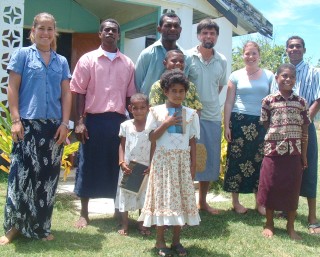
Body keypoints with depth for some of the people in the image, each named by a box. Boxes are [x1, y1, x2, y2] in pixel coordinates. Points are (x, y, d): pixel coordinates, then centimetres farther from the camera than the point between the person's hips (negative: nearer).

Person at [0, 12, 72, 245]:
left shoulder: (62, 61, 13)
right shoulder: (22, 54, 4)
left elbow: (66, 94, 10)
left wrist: (65, 124, 1)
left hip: (53, 126, 3)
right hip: (28, 124, -3)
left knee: (47, 177, 7)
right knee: (22, 175, -3)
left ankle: (41, 226, 19)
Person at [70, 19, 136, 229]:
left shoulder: (128, 63, 10)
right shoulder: (88, 59, 2)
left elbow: (130, 95, 12)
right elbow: (80, 92, -1)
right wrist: (80, 121, -8)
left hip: (119, 120, 2)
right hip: (94, 119, -2)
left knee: (117, 165, 8)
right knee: (89, 165, 3)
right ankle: (84, 213, 15)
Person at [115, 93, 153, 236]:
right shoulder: (126, 125, -1)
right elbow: (122, 145, 4)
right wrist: (122, 162, -8)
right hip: (128, 168, 1)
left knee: (144, 195, 11)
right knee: (125, 195, 8)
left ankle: (141, 224, 26)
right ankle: (124, 224, 22)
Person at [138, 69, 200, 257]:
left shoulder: (191, 114, 4)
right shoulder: (156, 111, -2)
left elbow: (192, 141, 5)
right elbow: (152, 138, -4)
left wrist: (193, 164, 1)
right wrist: (166, 124, -15)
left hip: (182, 161, 2)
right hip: (163, 160, -2)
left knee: (181, 197, 5)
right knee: (163, 196, 1)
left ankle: (176, 240, 17)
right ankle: (160, 241, 12)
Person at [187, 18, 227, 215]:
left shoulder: (222, 61, 7)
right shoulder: (188, 57, -7)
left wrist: (208, 100, 6)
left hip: (213, 117, 5)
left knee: (210, 160, 12)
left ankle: (203, 201, 27)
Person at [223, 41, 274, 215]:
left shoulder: (269, 76, 7)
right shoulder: (236, 76, 3)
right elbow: (228, 102, 2)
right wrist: (226, 126, -4)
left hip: (261, 123, 2)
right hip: (239, 122, -1)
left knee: (259, 161, 5)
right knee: (237, 160, 2)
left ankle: (259, 202, 18)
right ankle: (235, 201, 15)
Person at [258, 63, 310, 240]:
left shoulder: (301, 102, 4)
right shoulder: (268, 101, -2)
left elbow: (304, 132, 5)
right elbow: (265, 126, 3)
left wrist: (304, 156, 4)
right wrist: (269, 146, -3)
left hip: (294, 154, 2)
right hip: (273, 152, -1)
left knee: (292, 190, 9)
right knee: (270, 187, 7)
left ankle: (290, 227, 25)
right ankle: (269, 224, 25)